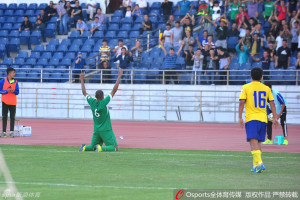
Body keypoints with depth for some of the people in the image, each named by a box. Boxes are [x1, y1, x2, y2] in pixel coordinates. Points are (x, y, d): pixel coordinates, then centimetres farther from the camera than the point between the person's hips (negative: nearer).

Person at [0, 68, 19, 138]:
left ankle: (12, 131, 7)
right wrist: (7, 91, -18)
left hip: (13, 102, 2)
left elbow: (17, 92, 5)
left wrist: (13, 91, -16)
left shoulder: (15, 82, 6)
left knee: (12, 117, 2)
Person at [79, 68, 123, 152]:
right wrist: (119, 76, -12)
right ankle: (101, 148, -26)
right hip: (106, 130, -5)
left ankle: (85, 148, -12)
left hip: (96, 130, 6)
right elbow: (114, 90, -16)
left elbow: (84, 93, 11)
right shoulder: (104, 102, -15)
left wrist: (82, 80, 21)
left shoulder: (92, 102, -4)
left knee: (92, 147, 19)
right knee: (115, 148, -3)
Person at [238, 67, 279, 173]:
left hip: (251, 118, -4)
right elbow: (272, 103, 8)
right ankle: (256, 166, 15)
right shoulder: (266, 88, 9)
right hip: (263, 119, 4)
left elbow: (242, 102, -8)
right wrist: (275, 118, 12)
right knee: (258, 142, 14)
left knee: (253, 142, -12)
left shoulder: (246, 87, -1)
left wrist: (240, 118, -6)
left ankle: (259, 163, -29)